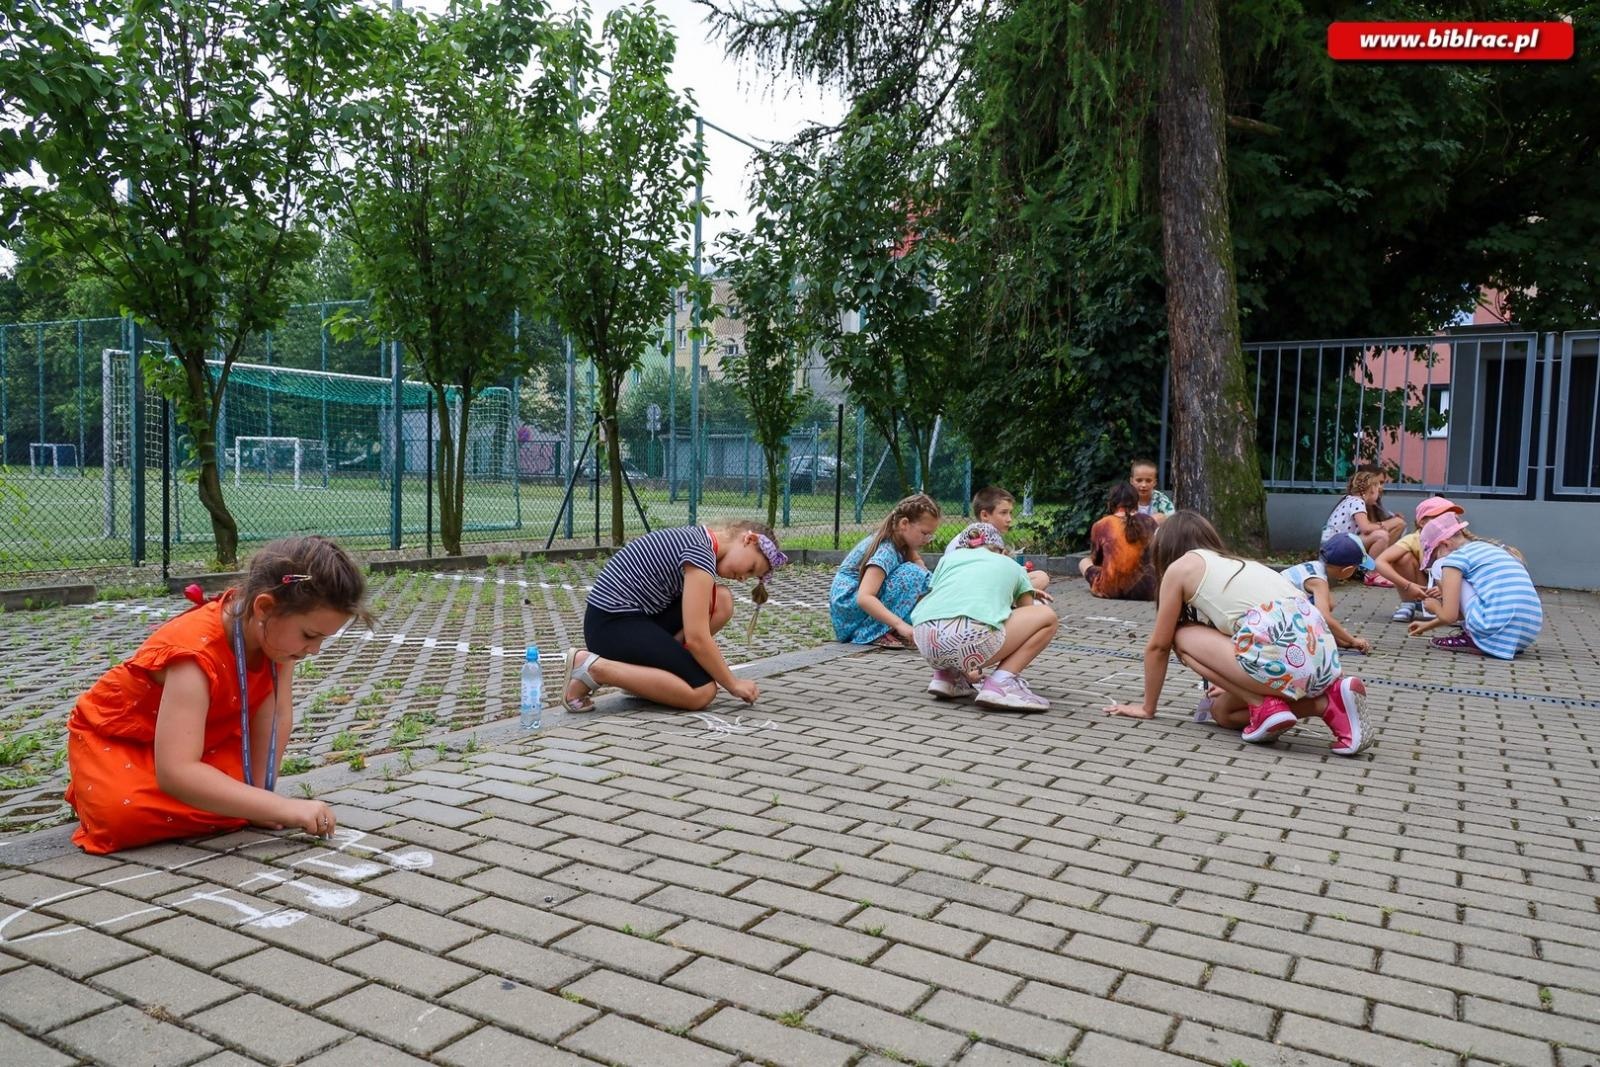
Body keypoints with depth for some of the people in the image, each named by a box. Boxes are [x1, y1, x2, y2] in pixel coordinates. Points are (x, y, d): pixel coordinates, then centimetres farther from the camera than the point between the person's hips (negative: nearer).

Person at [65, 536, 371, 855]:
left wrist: (258, 793, -23)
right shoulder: (197, 651, -41)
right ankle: (96, 790, 0)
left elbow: (277, 716, -16)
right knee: (121, 816, -34)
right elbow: (176, 772, -48)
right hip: (112, 737, -6)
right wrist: (284, 808, -52)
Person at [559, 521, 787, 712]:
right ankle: (593, 668, -12)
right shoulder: (701, 554, -17)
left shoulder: (698, 540, 13)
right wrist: (732, 683, -9)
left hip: (632, 617, 10)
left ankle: (648, 668, 4)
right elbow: (697, 639, -20)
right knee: (703, 692, -14)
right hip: (612, 625, -10)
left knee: (721, 602, 1)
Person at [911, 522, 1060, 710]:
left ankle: (947, 676, 18)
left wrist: (963, 666, 39)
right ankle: (1001, 683, 4)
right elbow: (1026, 620, 37)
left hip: (925, 640, 5)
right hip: (973, 638, -5)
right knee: (1047, 617, 19)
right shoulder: (1013, 566, 30)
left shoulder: (949, 556, 32)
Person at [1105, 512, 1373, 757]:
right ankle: (1329, 700, 9)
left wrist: (1147, 707, 28)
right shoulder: (1231, 564, 31)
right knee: (1222, 710, 24)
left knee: (1183, 638, 12)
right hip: (1321, 655, 8)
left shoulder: (1180, 567, 11)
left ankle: (1265, 707, -1)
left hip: (1281, 654, -8)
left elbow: (1158, 646, 16)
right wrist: (1232, 684, 59)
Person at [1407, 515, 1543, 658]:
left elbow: (1449, 617, -5)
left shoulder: (1457, 557, -1)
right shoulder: (1493, 549, 25)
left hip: (1496, 632, -8)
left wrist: (1435, 607, 18)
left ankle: (1472, 639, 3)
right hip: (1529, 634, 9)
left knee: (1440, 567, 7)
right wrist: (1430, 624, 43)